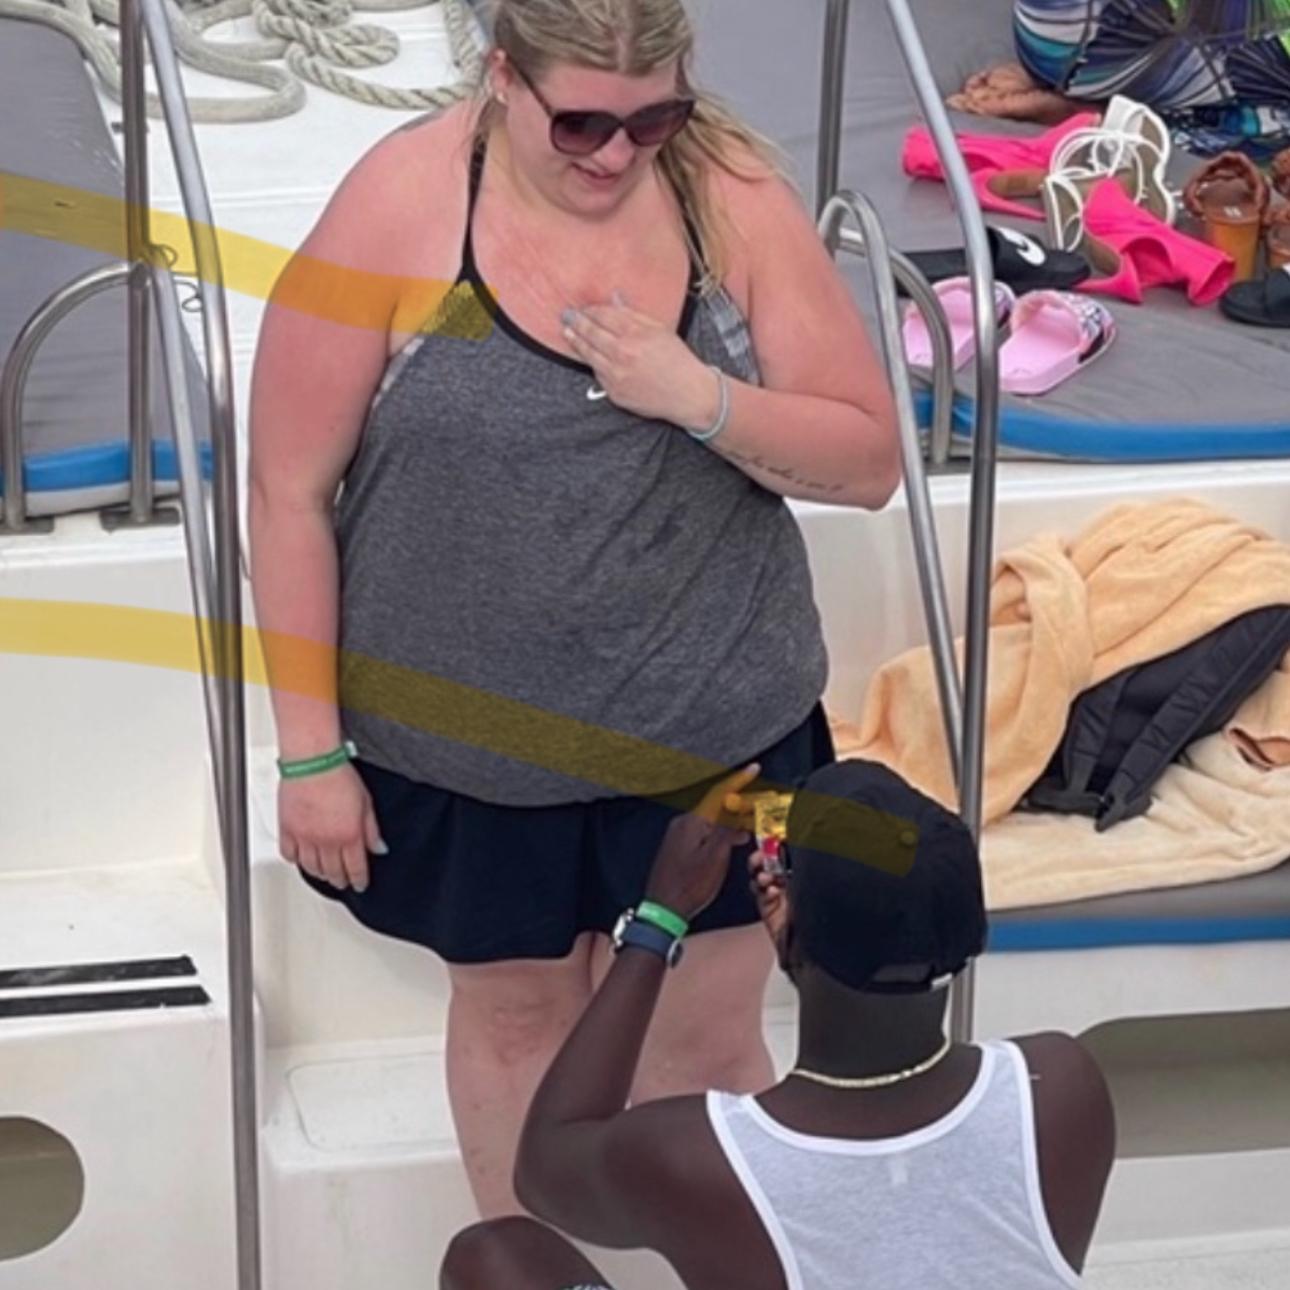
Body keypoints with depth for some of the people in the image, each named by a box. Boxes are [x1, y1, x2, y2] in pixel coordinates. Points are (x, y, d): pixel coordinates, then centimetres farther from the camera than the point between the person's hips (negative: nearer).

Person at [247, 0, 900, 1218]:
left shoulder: (733, 197, -10)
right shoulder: (399, 205, -15)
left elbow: (868, 460, -6)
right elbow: (292, 490, -10)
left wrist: (698, 396, -24)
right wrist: (310, 748, -8)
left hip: (713, 728, 1)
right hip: (467, 740, 0)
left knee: (703, 1039, 11)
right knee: (513, 1011, 20)